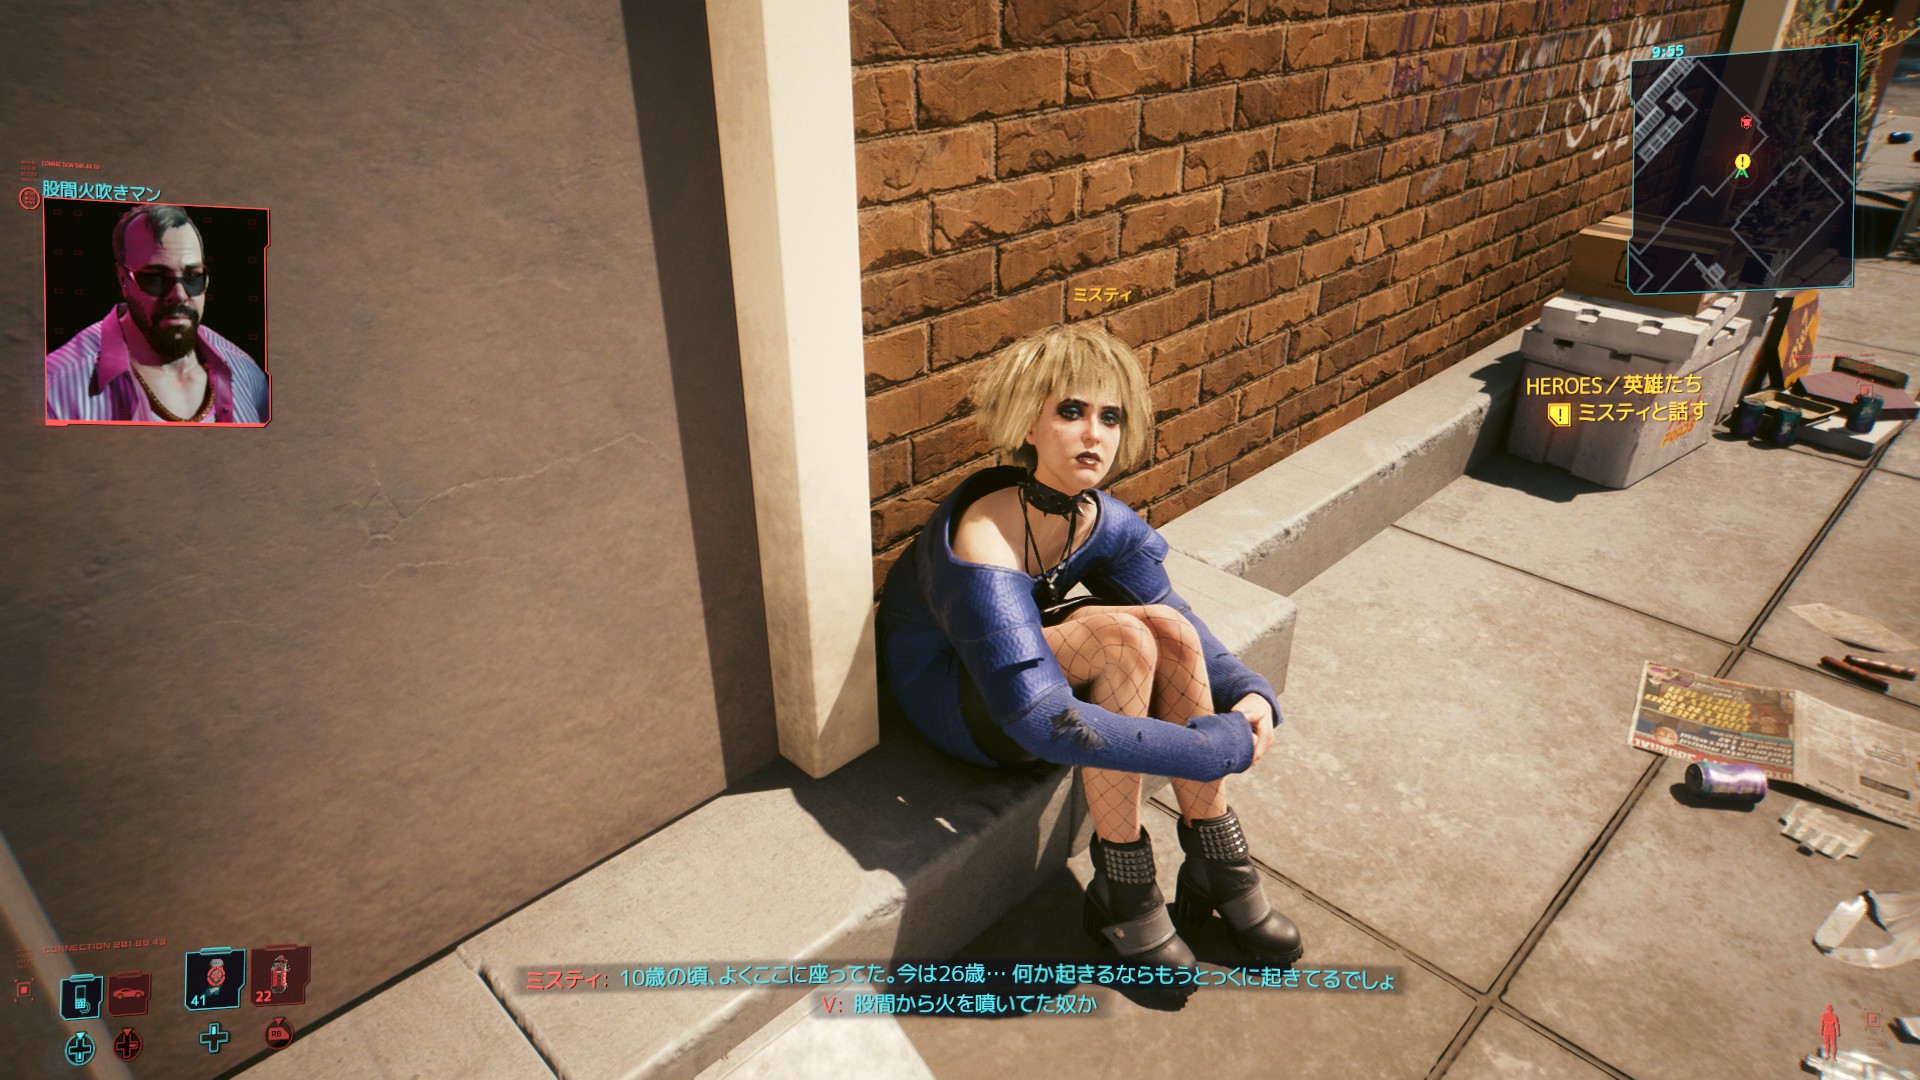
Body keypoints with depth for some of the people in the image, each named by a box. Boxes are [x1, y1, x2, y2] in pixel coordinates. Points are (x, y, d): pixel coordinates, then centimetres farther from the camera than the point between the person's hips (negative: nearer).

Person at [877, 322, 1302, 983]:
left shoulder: (1103, 523, -12)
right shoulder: (981, 551, -35)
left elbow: (1183, 626, 0)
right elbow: (1045, 723, -39)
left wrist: (1247, 694, -19)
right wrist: (1224, 747, -35)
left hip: (1018, 662, 7)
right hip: (949, 700, -6)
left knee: (1166, 627, -19)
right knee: (1125, 637, -30)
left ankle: (1218, 868, -6)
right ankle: (1122, 891, -15)